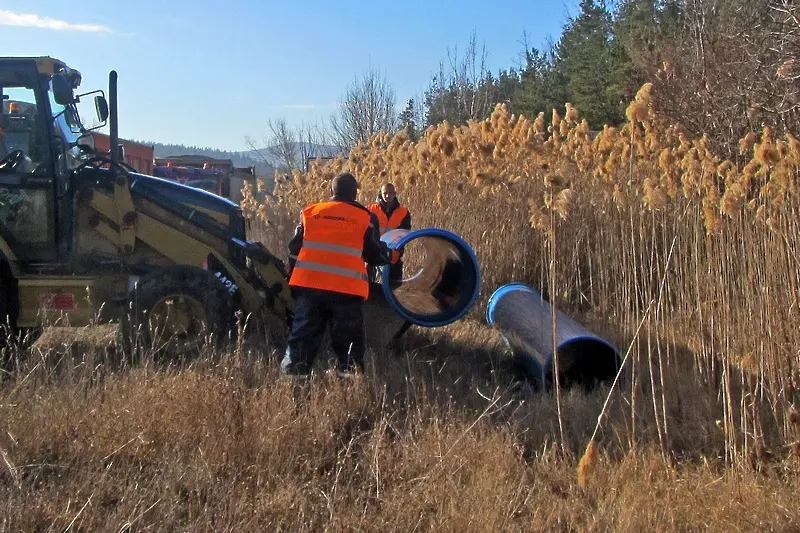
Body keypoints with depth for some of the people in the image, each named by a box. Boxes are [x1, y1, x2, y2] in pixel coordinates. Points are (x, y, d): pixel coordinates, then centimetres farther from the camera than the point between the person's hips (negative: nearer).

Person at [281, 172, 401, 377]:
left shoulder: (309, 212, 11)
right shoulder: (366, 217, 4)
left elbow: (294, 250, 12)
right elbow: (374, 254, 5)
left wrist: (292, 278, 23)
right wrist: (393, 255, 26)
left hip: (309, 285, 2)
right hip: (347, 289, -2)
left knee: (302, 338, 9)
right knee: (347, 341, 8)